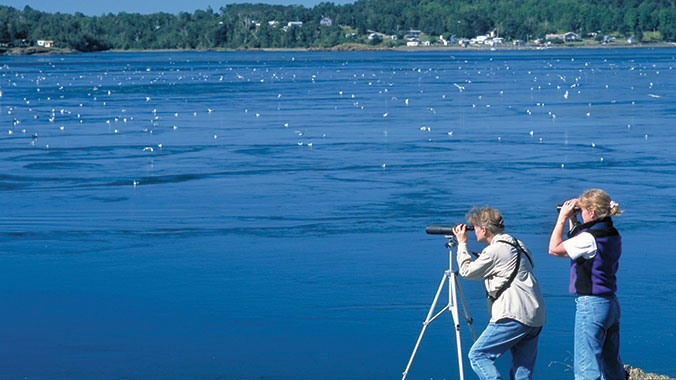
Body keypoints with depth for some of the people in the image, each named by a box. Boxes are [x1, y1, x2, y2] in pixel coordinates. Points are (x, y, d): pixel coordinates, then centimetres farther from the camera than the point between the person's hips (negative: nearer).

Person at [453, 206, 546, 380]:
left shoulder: (496, 250, -9)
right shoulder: (516, 245, 19)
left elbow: (467, 271, -1)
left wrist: (462, 243, 13)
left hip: (514, 316, -9)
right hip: (535, 317, 9)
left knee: (478, 355, -4)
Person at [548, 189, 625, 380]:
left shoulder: (590, 238, -18)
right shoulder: (613, 235, 9)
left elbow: (554, 249, -9)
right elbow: (577, 248, 24)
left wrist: (562, 218, -3)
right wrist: (572, 220, 18)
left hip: (590, 306, -9)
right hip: (611, 304, 9)